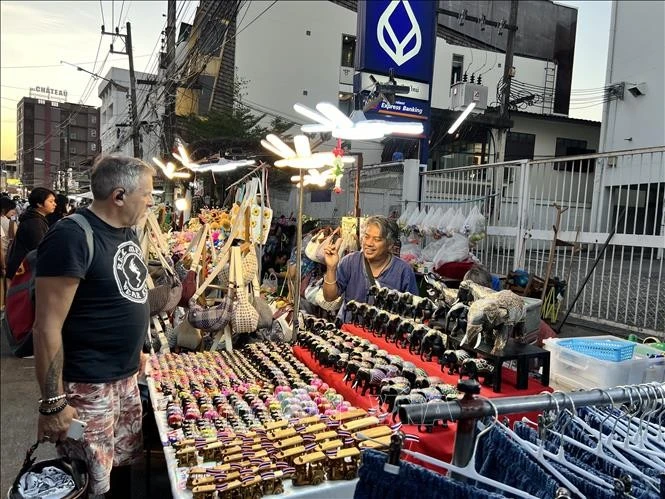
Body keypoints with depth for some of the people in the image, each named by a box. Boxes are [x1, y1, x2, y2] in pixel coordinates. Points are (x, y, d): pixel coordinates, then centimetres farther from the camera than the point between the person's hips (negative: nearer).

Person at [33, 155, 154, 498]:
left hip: (126, 377, 8)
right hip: (86, 386, -7)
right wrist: (53, 403, -19)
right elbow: (47, 328, -21)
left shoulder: (127, 232, 6)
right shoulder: (72, 237, -21)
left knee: (124, 464, 19)